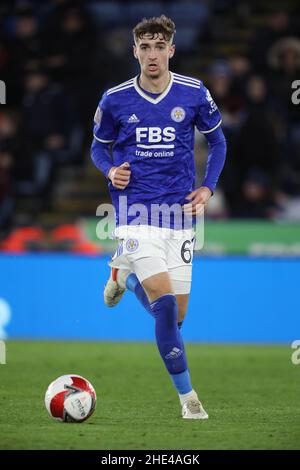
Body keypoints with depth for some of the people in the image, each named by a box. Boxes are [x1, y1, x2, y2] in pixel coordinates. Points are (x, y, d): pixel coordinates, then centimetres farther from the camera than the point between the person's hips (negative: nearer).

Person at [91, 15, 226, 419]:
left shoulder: (195, 94, 0)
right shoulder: (115, 100, -1)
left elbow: (217, 141, 15)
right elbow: (98, 146, 14)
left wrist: (208, 188, 2)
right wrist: (111, 171, -7)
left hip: (179, 213, 3)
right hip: (137, 214, -3)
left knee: (177, 314, 5)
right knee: (165, 302, -19)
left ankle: (125, 274, 37)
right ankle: (187, 395, -8)